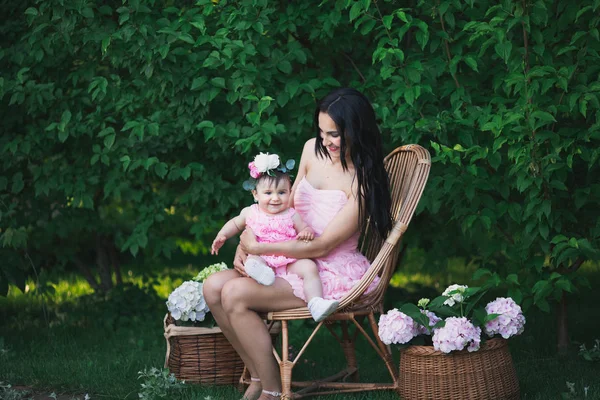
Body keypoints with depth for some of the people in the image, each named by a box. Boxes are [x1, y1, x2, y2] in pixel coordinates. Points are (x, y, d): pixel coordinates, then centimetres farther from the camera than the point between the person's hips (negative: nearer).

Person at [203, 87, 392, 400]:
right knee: (213, 287, -8)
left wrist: (259, 248, -17)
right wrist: (247, 241, -1)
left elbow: (321, 246, -19)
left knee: (235, 295, -22)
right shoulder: (313, 150, 3)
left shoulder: (363, 181, -18)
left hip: (334, 274, -8)